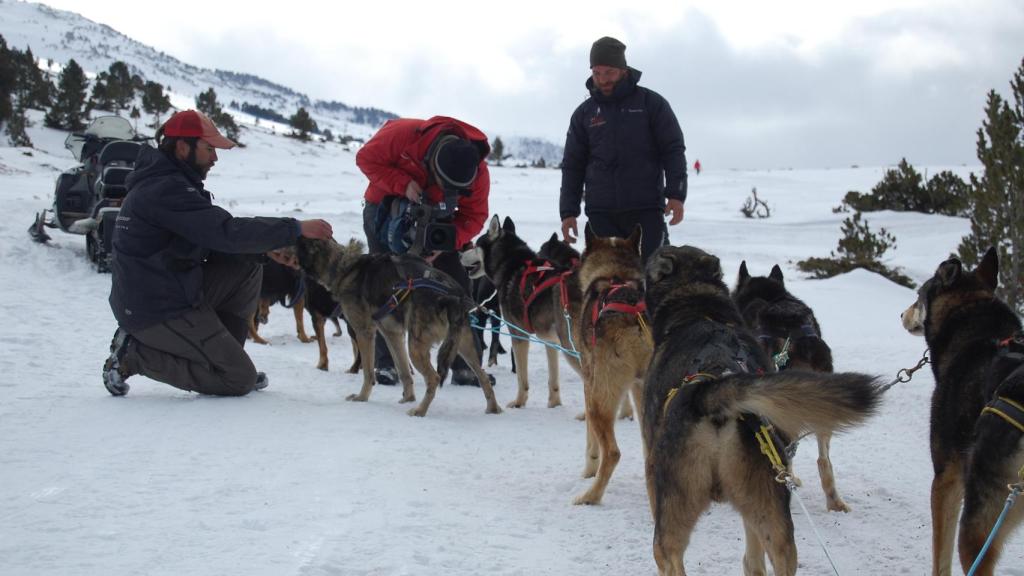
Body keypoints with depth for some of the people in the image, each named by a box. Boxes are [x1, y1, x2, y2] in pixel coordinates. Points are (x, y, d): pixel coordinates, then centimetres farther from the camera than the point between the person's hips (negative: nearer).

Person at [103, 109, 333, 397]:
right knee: (241, 380, -5)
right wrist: (296, 229, -21)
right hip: (159, 311, -10)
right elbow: (226, 232, -26)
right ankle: (135, 356, -3)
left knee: (248, 266, 6)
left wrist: (268, 247, -1)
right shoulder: (166, 190, -21)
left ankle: (223, 355, 11)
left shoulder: (165, 182, 12)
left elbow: (212, 238, 12)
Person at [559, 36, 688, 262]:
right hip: (601, 213, 3)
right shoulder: (584, 113, 12)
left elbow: (673, 150, 2)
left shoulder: (650, 103, 4)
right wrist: (568, 211, 6)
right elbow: (572, 165, 14)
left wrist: (676, 194, -11)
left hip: (646, 211, -2)